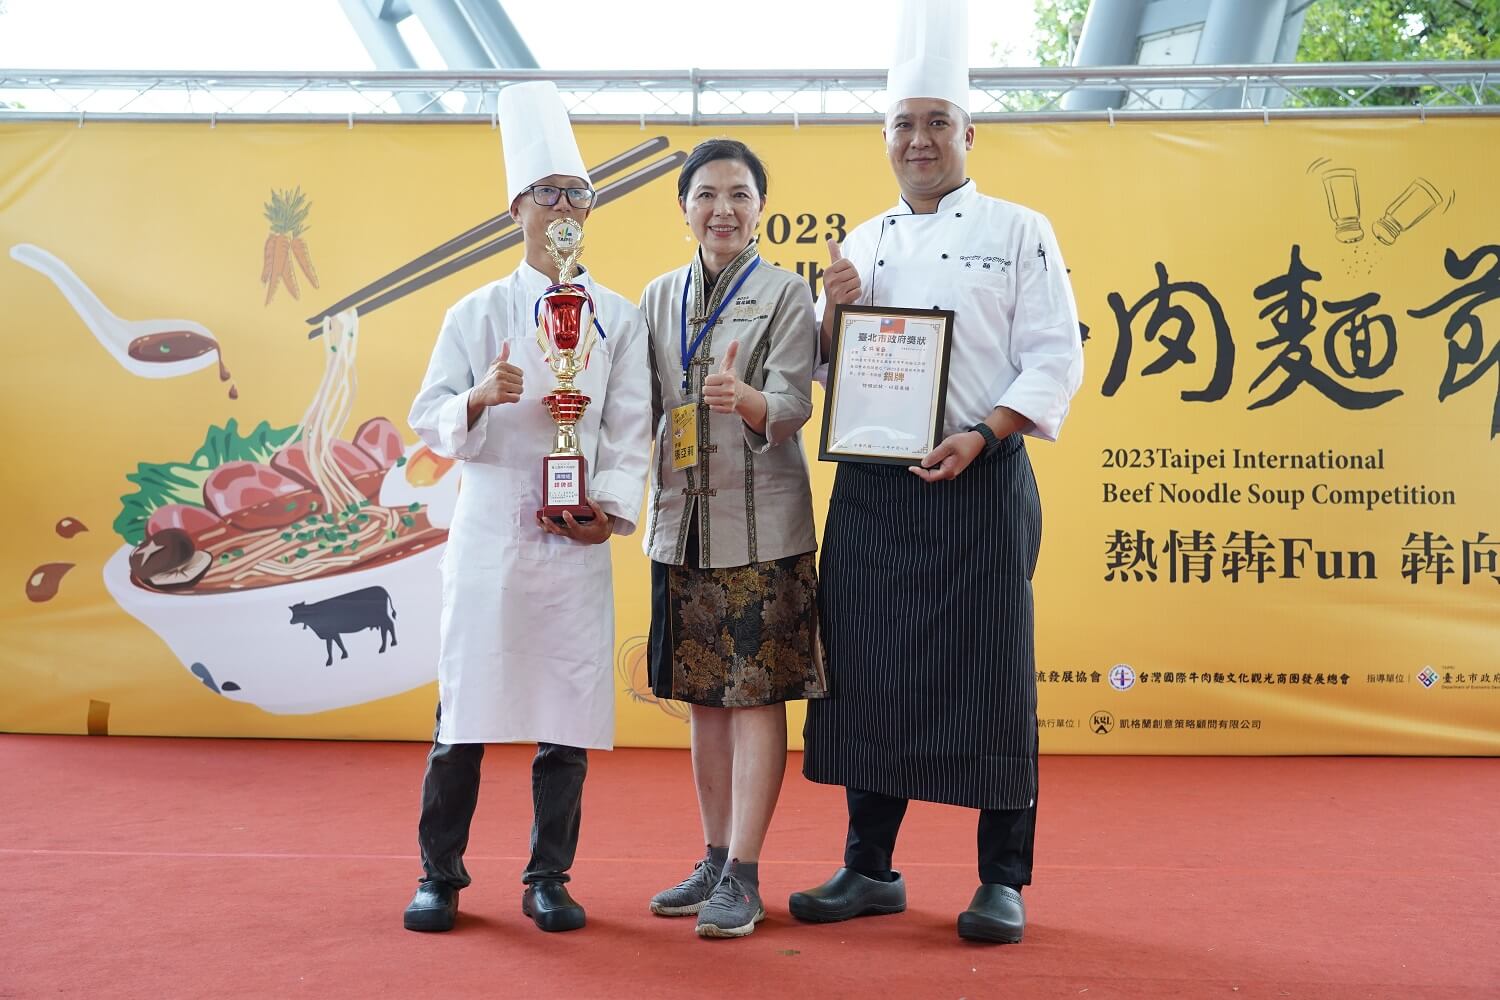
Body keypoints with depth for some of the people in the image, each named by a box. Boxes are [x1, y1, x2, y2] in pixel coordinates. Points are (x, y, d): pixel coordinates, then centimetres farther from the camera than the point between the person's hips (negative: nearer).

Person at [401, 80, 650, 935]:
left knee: (567, 709, 4)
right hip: (487, 530, -1)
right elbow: (430, 416, 3)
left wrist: (611, 508, -11)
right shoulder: (479, 313, 6)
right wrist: (480, 399, -17)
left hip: (575, 538, 1)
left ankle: (550, 878, 18)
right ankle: (441, 874, 17)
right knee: (465, 704, 2)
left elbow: (630, 427, 2)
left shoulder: (619, 318, 7)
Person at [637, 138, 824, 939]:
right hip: (681, 522, 5)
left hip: (760, 525, -5)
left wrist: (745, 398, -34)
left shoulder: (786, 294, -2)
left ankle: (743, 875, 2)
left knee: (757, 695, -4)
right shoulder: (660, 297, 11)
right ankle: (714, 860, 21)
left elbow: (793, 406, -14)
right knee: (703, 698, 10)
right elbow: (642, 408, 13)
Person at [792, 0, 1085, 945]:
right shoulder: (862, 244, 15)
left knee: (990, 678, -1)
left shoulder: (1018, 231, 2)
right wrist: (834, 313, -3)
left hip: (979, 482, -4)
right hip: (872, 486, 4)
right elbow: (828, 369, 17)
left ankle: (1003, 880, 12)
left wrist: (980, 435, -18)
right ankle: (871, 867, 21)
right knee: (869, 672, 7)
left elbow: (1056, 357, -5)